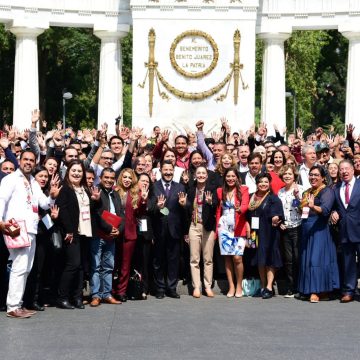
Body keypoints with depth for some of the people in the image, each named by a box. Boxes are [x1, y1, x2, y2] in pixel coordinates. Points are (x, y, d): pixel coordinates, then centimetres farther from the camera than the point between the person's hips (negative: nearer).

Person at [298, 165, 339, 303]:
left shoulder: (327, 191, -6)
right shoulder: (307, 192, 18)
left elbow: (325, 209, -25)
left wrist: (313, 206, -41)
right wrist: (298, 200, 10)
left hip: (319, 229, -8)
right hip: (307, 230, 8)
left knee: (317, 258, -12)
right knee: (307, 259, 7)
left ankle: (317, 291, -12)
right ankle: (309, 289, 12)